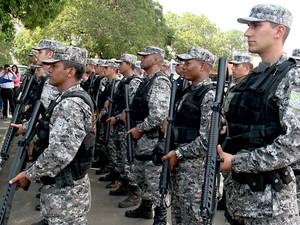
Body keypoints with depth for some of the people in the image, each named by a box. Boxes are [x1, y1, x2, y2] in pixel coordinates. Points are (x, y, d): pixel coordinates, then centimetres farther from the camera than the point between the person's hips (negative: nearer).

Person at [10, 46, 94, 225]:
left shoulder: (71, 105, -24)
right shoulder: (74, 99, 9)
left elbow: (59, 152, -29)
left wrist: (29, 175, -18)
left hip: (65, 190, -10)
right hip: (69, 186, 10)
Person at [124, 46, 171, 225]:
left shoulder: (160, 81, -17)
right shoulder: (147, 80, 14)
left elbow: (159, 114, -27)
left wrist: (139, 129, -17)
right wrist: (136, 128, 11)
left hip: (153, 139, -10)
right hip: (142, 138, 10)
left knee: (155, 181, 0)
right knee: (141, 177, 21)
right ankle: (145, 208, 37)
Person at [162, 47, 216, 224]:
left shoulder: (210, 95, -17)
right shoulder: (190, 91, 12)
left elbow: (207, 139, -22)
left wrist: (178, 153, -16)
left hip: (195, 164, -9)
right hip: (179, 161, 9)